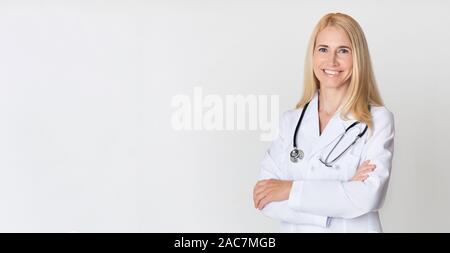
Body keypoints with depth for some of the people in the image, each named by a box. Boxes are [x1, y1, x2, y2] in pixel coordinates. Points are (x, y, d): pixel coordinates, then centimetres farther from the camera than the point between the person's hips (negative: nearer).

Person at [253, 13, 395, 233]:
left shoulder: (378, 120, -10)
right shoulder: (290, 120, -3)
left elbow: (369, 196, -22)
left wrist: (291, 189, -19)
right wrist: (343, 191, -20)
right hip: (296, 228, 2)